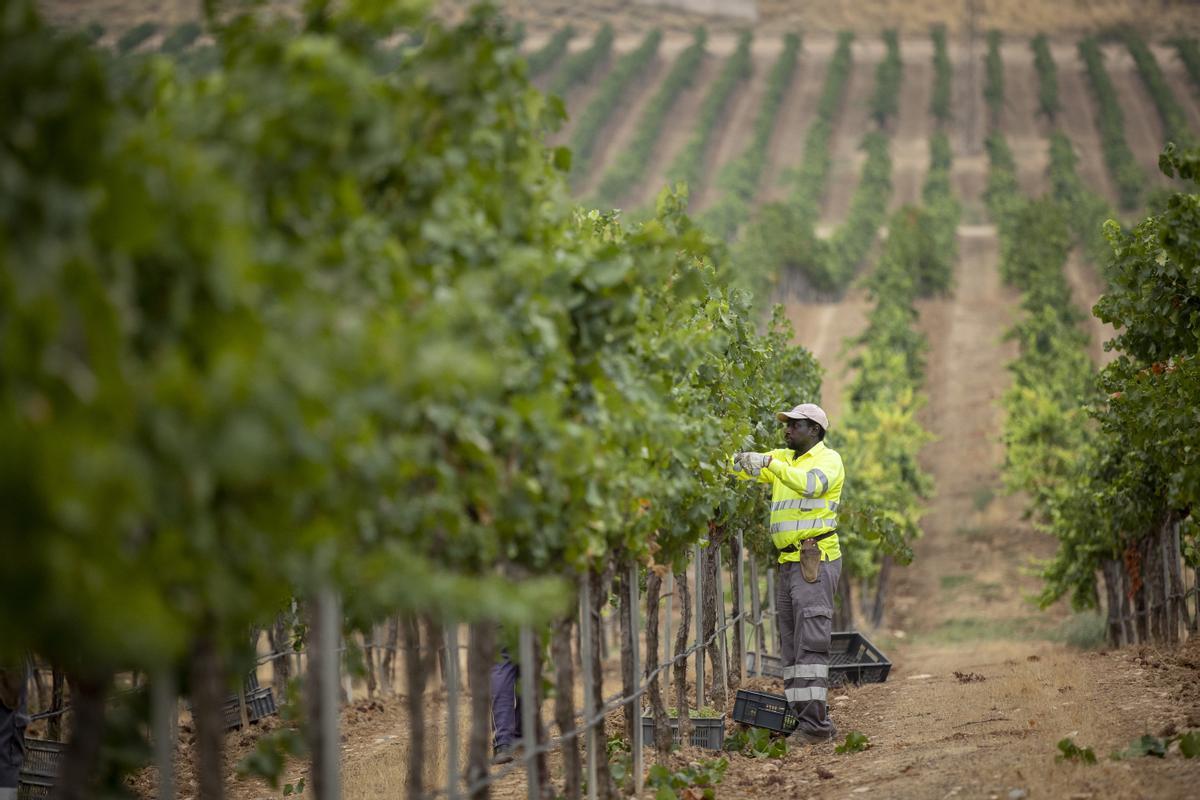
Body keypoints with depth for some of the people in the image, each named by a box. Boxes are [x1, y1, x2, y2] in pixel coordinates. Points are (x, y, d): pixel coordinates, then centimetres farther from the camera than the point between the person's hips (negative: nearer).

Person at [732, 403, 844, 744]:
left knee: (810, 644, -13)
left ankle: (814, 723, -16)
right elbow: (743, 466, 11)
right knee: (793, 647, 8)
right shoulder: (783, 458, 18)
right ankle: (812, 719, 11)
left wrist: (768, 462, -32)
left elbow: (811, 483, -25)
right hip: (789, 562, 9)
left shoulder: (828, 459, -5)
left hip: (816, 560, -9)